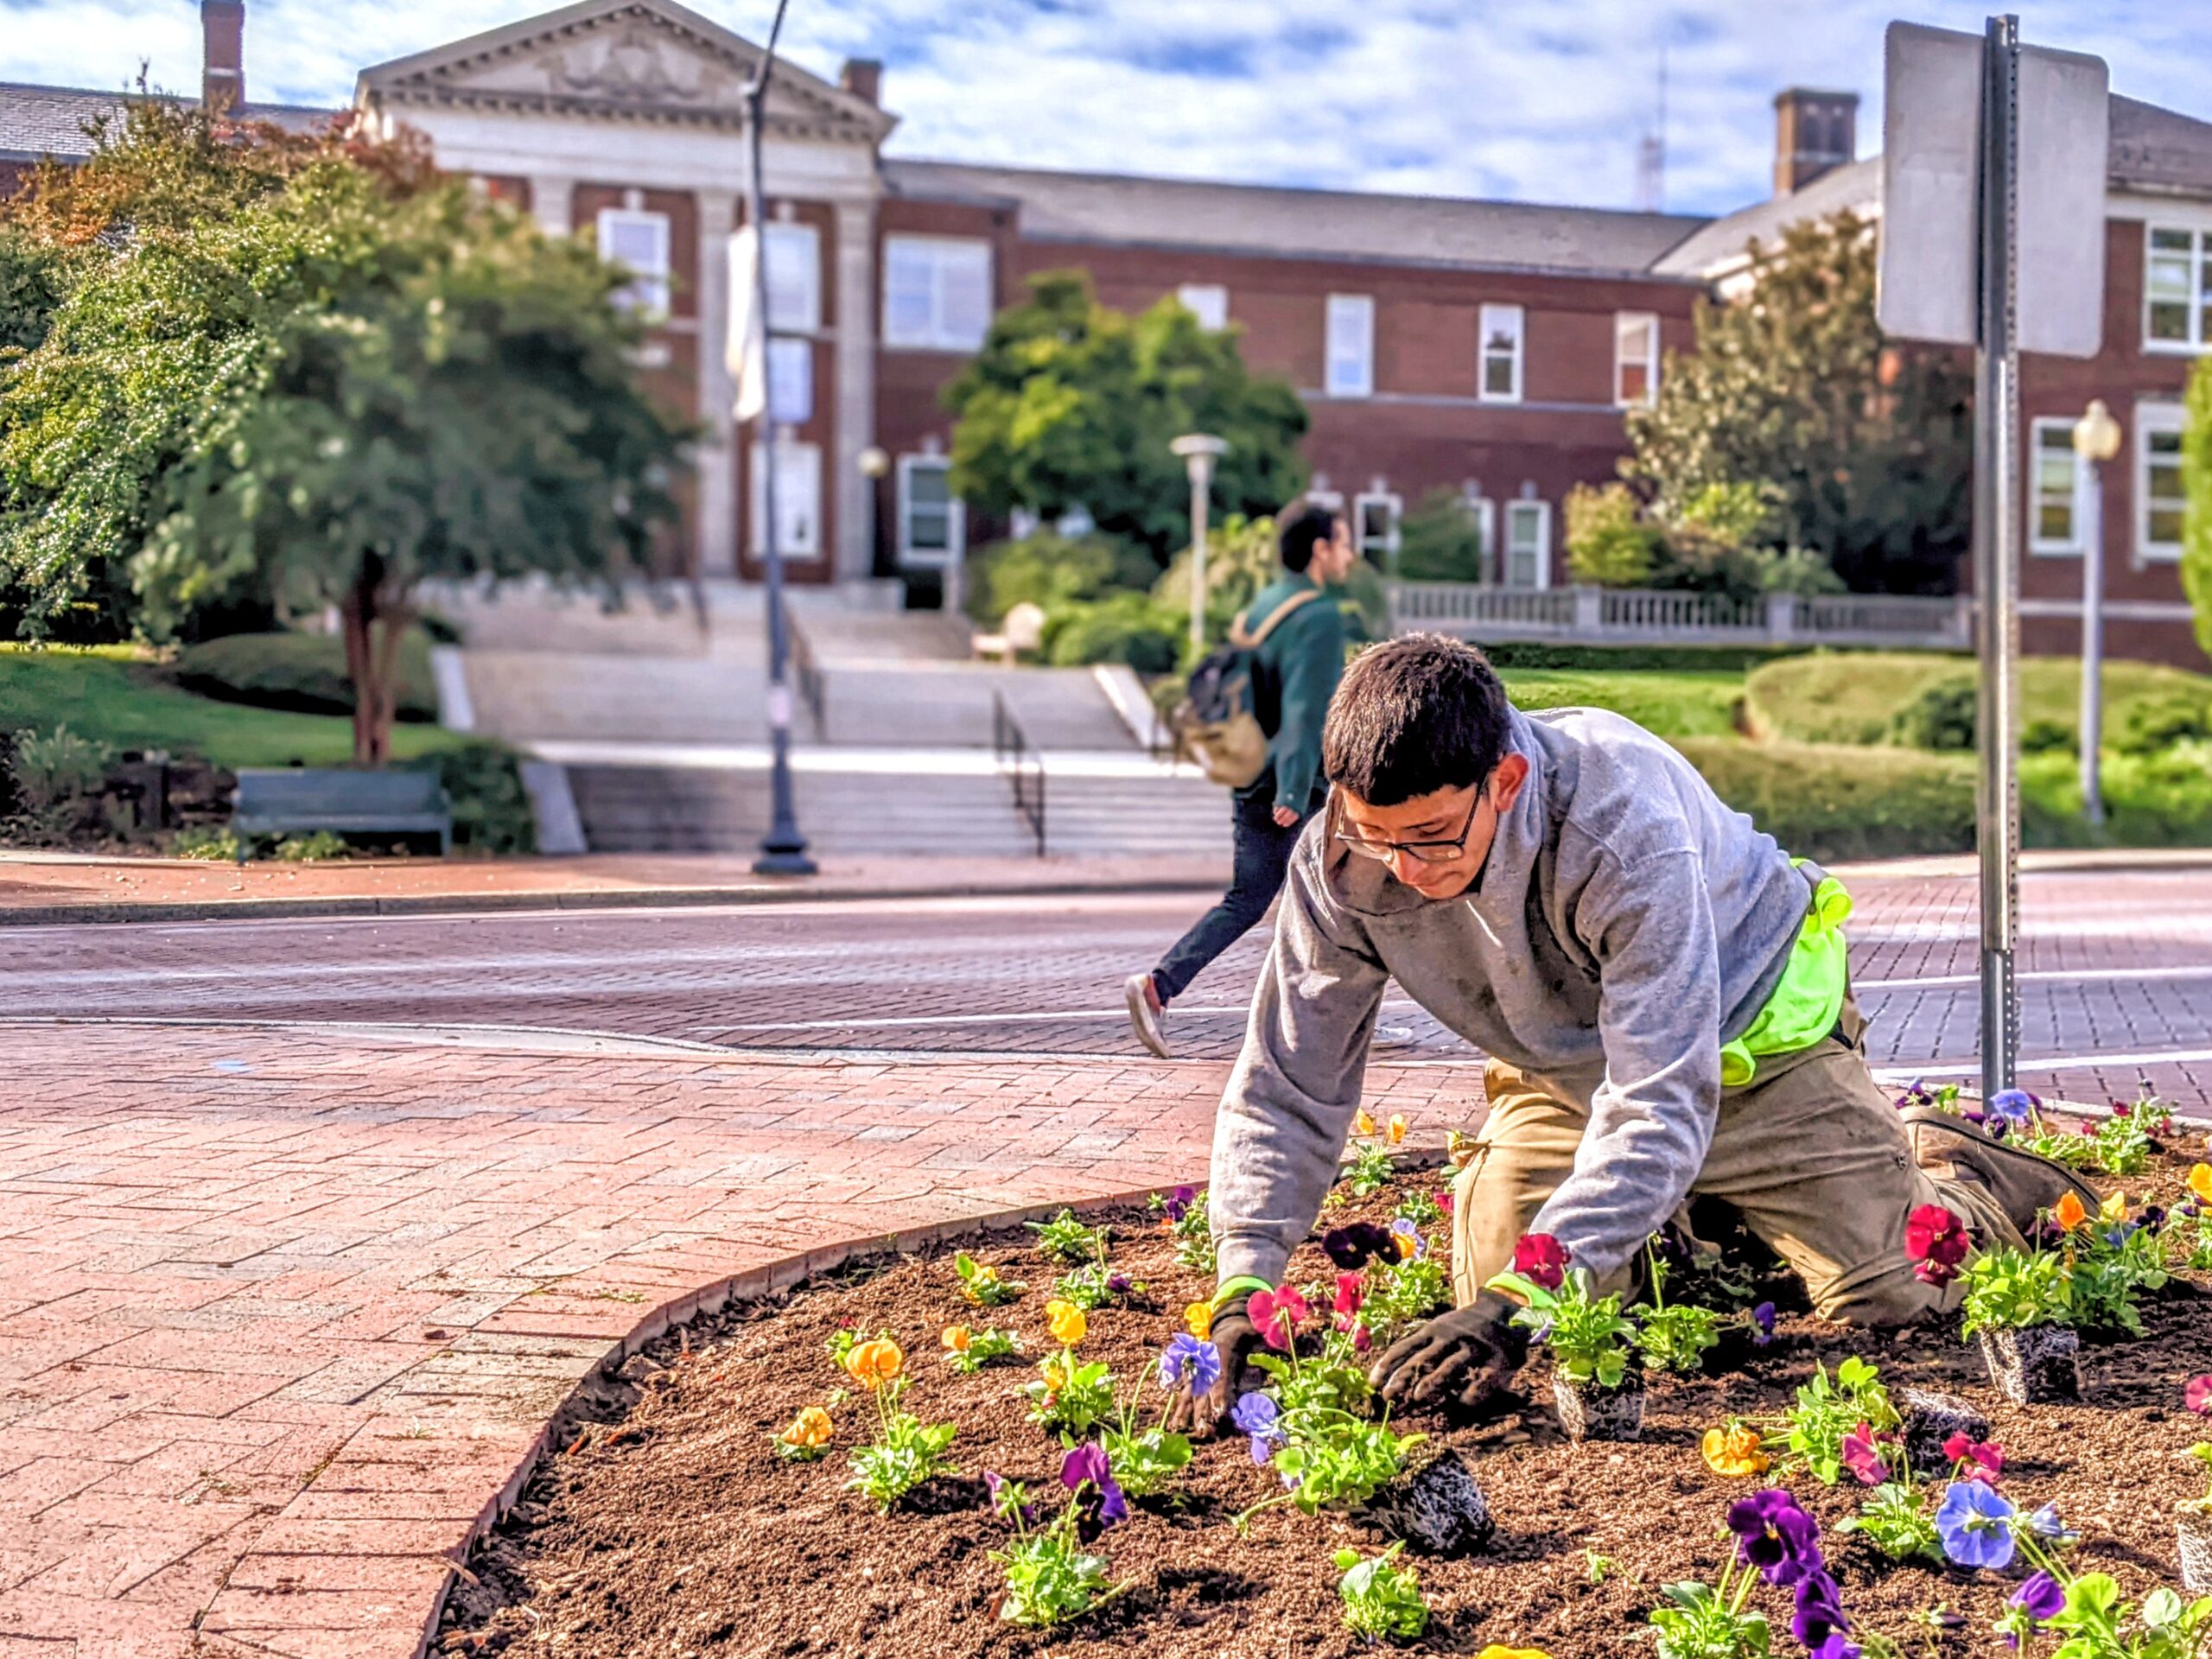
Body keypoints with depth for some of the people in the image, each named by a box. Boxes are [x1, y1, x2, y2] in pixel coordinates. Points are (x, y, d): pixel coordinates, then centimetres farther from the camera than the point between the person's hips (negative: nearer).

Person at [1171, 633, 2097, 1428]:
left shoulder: (1624, 823, -41)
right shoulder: (1340, 863, -27)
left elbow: (1662, 1104, -43)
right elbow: (1284, 1089, -18)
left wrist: (1518, 1304, -50)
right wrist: (1244, 1285, -33)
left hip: (1747, 1040, -4)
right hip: (1561, 1074, 4)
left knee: (1888, 1295, -7)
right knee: (1486, 1288, -4)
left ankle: (1960, 1181, 29)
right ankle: (1691, 1217, 25)